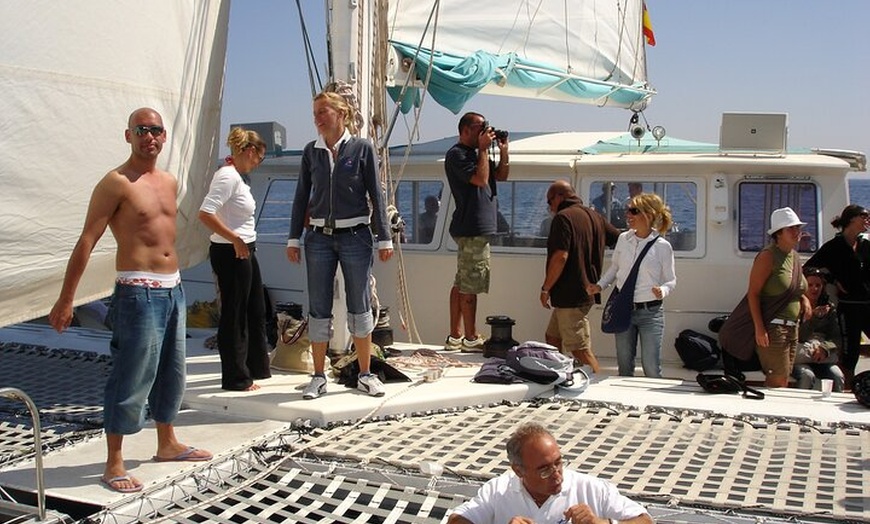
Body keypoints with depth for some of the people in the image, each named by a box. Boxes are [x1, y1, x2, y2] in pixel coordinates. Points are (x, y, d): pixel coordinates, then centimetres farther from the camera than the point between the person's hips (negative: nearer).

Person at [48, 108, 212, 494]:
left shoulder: (169, 182, 13)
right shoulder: (117, 183, -10)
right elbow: (86, 241, -12)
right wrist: (66, 299, -16)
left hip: (173, 289, 8)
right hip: (138, 292, -8)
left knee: (171, 372, 17)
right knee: (131, 378, -4)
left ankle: (167, 444, 32)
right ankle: (113, 464, 6)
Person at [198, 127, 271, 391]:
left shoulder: (235, 176, 12)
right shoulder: (228, 177, -17)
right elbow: (205, 213, -27)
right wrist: (235, 239, -23)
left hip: (244, 252, 10)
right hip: (231, 253, -10)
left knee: (256, 312, 19)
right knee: (234, 315, 0)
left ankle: (257, 368, 33)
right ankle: (235, 378, 11)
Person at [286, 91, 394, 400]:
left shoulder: (362, 148, -1)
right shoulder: (311, 151, 6)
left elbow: (376, 195, -1)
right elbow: (301, 196, 9)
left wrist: (384, 238, -4)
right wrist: (294, 238, 5)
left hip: (355, 236, -2)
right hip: (319, 238, 2)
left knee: (360, 307, 5)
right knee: (318, 308, 5)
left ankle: (365, 375, 17)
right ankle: (319, 377, 14)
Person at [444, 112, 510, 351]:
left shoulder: (476, 153, 21)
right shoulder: (456, 154, -10)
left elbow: (501, 176, 20)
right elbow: (480, 178, -21)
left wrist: (503, 150, 8)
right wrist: (484, 149, -13)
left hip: (479, 227, 11)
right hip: (471, 228, -11)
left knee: (462, 283, 12)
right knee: (470, 286, -6)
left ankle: (455, 336, 17)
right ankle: (471, 338, -1)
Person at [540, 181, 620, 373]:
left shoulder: (563, 218, -13)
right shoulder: (595, 217, 13)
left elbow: (560, 257, -22)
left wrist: (545, 288, -15)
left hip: (570, 296, -10)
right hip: (587, 291, 10)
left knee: (581, 349, -8)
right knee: (552, 337, 20)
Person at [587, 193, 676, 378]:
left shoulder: (662, 246, -10)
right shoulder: (623, 239, 2)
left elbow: (671, 280, -3)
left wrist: (662, 291, -24)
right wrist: (600, 285, 3)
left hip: (650, 312, -4)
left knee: (651, 369, -1)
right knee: (624, 366, 15)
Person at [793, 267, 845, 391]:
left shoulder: (829, 309, 12)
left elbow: (837, 338, 4)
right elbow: (797, 337, -10)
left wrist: (824, 347, -18)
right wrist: (813, 317, -19)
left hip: (823, 359, 4)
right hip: (799, 358, -3)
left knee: (838, 376, -24)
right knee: (807, 375, -32)